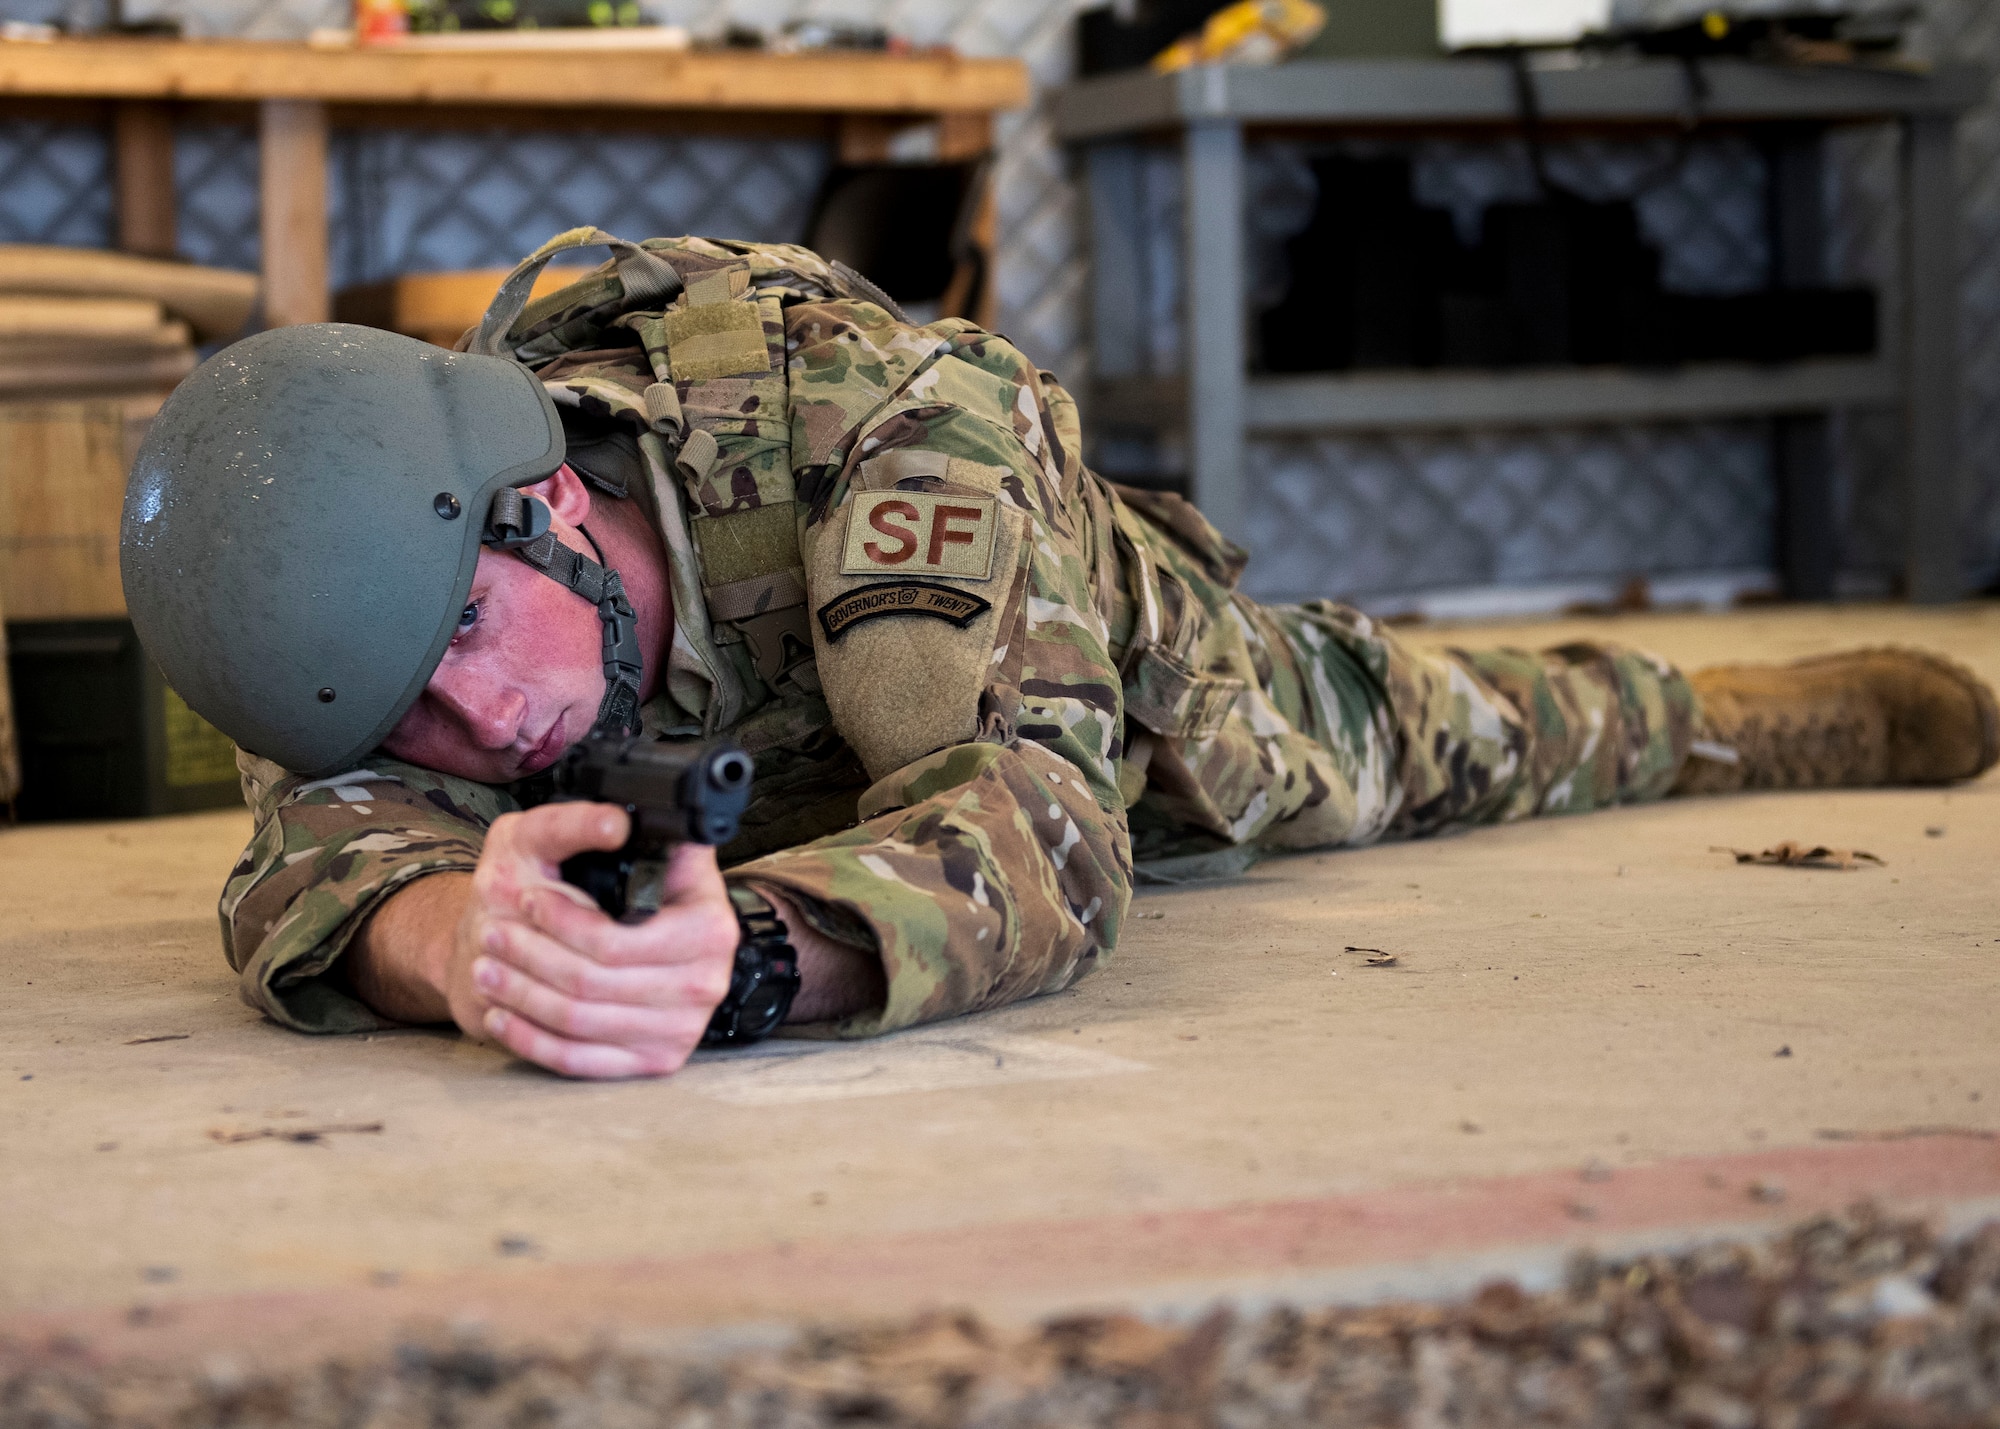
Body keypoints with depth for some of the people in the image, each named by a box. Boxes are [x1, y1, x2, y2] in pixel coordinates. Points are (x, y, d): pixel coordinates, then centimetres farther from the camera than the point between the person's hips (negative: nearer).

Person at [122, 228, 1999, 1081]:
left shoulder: (878, 403, -51)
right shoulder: (383, 553, -37)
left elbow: (1036, 818, -60)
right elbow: (315, 856, -51)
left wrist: (748, 950, -81)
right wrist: (460, 927, -76)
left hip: (1160, 708, -5)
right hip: (822, 785, 5)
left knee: (1480, 748, 22)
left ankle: (1823, 707, 56)